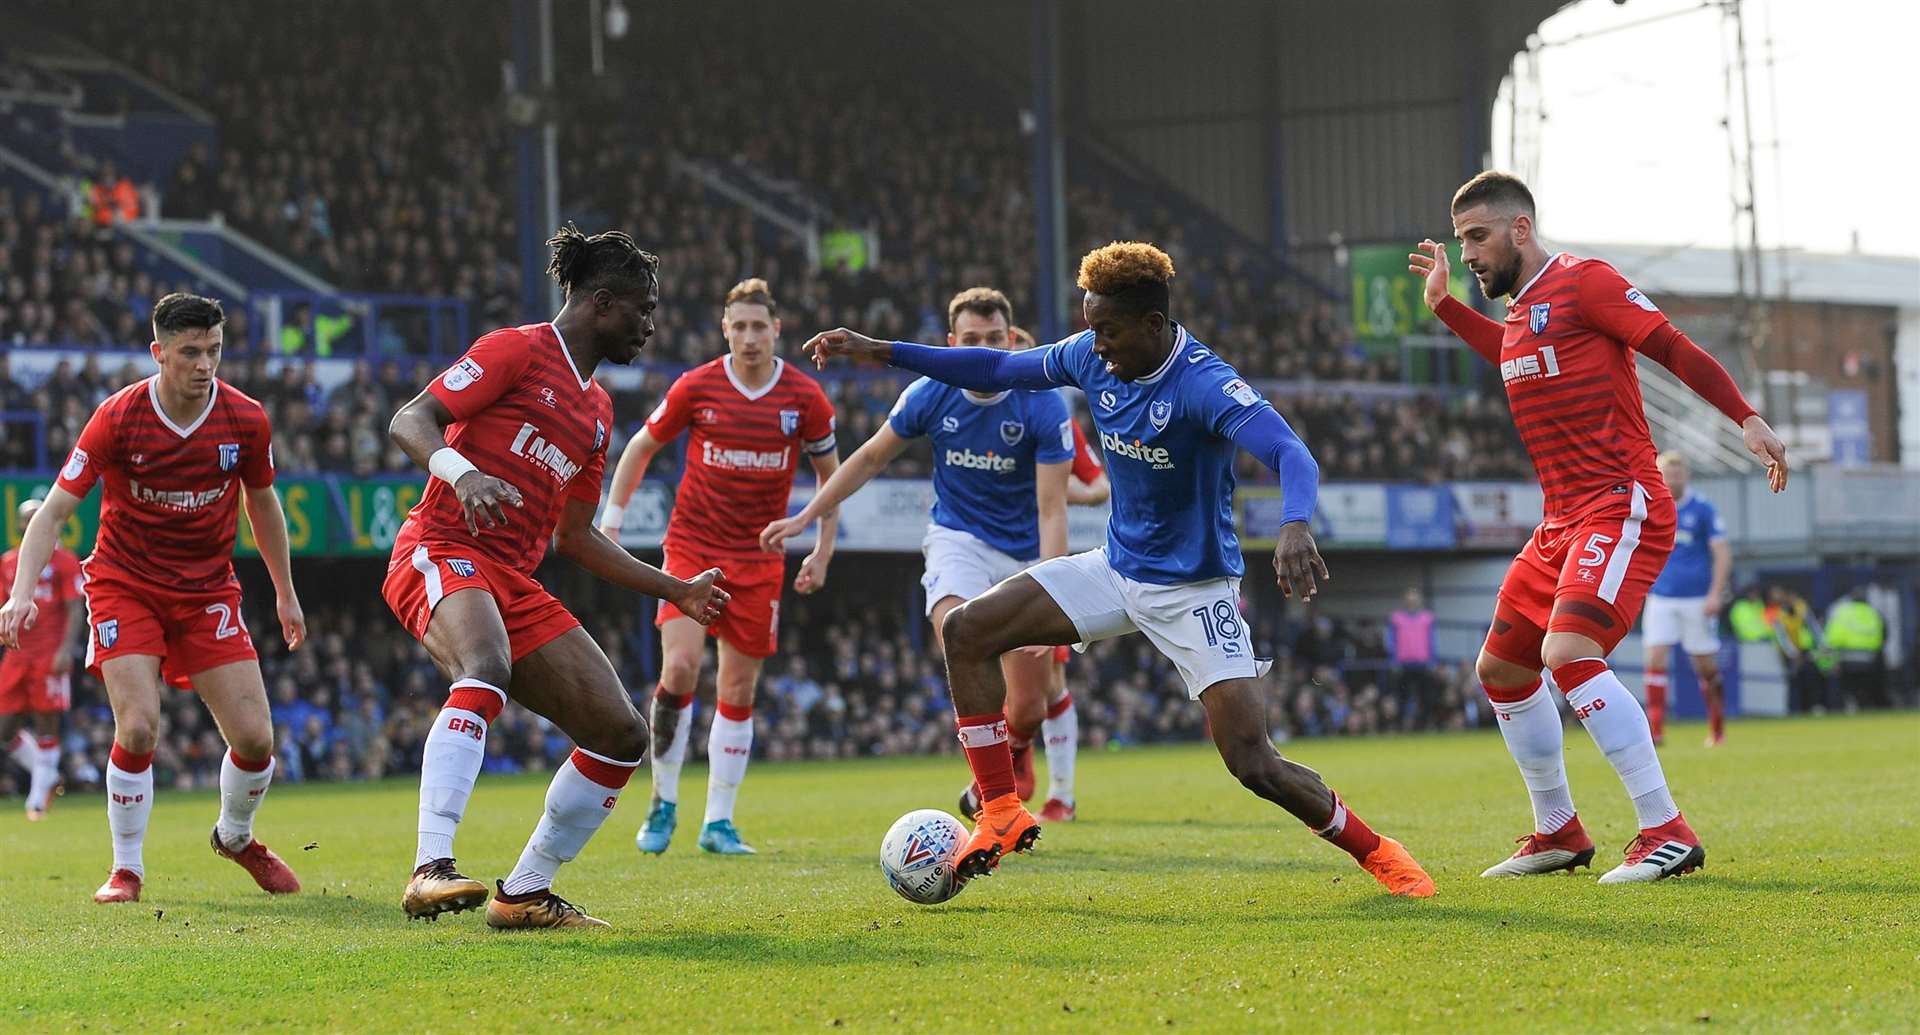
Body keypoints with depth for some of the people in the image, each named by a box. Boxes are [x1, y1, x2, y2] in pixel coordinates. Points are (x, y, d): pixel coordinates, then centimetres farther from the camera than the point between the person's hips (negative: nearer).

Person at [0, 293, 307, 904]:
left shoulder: (246, 420, -8)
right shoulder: (118, 417, -16)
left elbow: (263, 504, 11)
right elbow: (54, 511, -12)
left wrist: (285, 594, 18)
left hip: (208, 590, 2)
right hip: (126, 584, -2)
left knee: (255, 738, -6)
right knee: (138, 727, -21)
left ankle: (236, 837, 27)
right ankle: (126, 869, 1)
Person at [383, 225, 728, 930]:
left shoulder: (596, 409, 24)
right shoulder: (518, 350, 0)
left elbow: (574, 538, 29)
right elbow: (408, 422, -9)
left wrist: (677, 591, 29)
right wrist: (461, 472, -29)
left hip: (517, 583, 9)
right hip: (443, 553, -9)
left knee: (622, 735, 0)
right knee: (487, 670, -39)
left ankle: (523, 895, 11)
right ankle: (430, 871, -48)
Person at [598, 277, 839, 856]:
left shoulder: (804, 398, -3)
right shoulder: (695, 388, -5)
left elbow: (830, 473, 11)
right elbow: (642, 447, 9)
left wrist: (823, 552, 5)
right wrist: (611, 518, 4)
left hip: (759, 557, 2)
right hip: (690, 545, -2)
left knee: (739, 690, 3)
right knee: (679, 667, -18)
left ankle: (719, 822, 11)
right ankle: (663, 802, -2)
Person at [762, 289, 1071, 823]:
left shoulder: (1043, 404, -19)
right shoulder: (930, 395, -12)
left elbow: (1051, 510, -20)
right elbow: (870, 459, 5)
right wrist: (804, 517, 4)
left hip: (1025, 553, -1)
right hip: (958, 535, 1)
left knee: (1029, 708, 0)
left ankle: (1016, 750, 39)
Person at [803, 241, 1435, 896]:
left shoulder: (1204, 384, -26)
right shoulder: (1092, 358, -5)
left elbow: (1292, 455, -39)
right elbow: (998, 370, 9)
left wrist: (1294, 526, -60)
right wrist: (880, 351, 6)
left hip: (1194, 589, -7)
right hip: (1117, 568, 7)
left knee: (1254, 764, -15)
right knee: (966, 629, -5)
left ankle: (1373, 850, 10)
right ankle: (1002, 815, 1)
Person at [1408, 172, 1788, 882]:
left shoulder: (1582, 282, -8)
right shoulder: (1519, 310, 17)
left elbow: (1675, 349, -13)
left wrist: (1746, 418, -23)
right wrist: (1442, 305, 35)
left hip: (1621, 505, -10)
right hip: (1562, 522, 10)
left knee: (1568, 653, -26)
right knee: (1500, 669, 13)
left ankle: (1667, 834, -23)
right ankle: (1558, 835, 26)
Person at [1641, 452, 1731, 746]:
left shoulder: (1703, 509, -3)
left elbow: (1722, 554, -4)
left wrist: (1715, 594, -13)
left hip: (1696, 599, -2)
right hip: (1660, 598, 2)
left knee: (1706, 666, 5)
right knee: (1655, 659, -12)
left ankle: (1717, 729, 20)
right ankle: (1655, 729, -15)